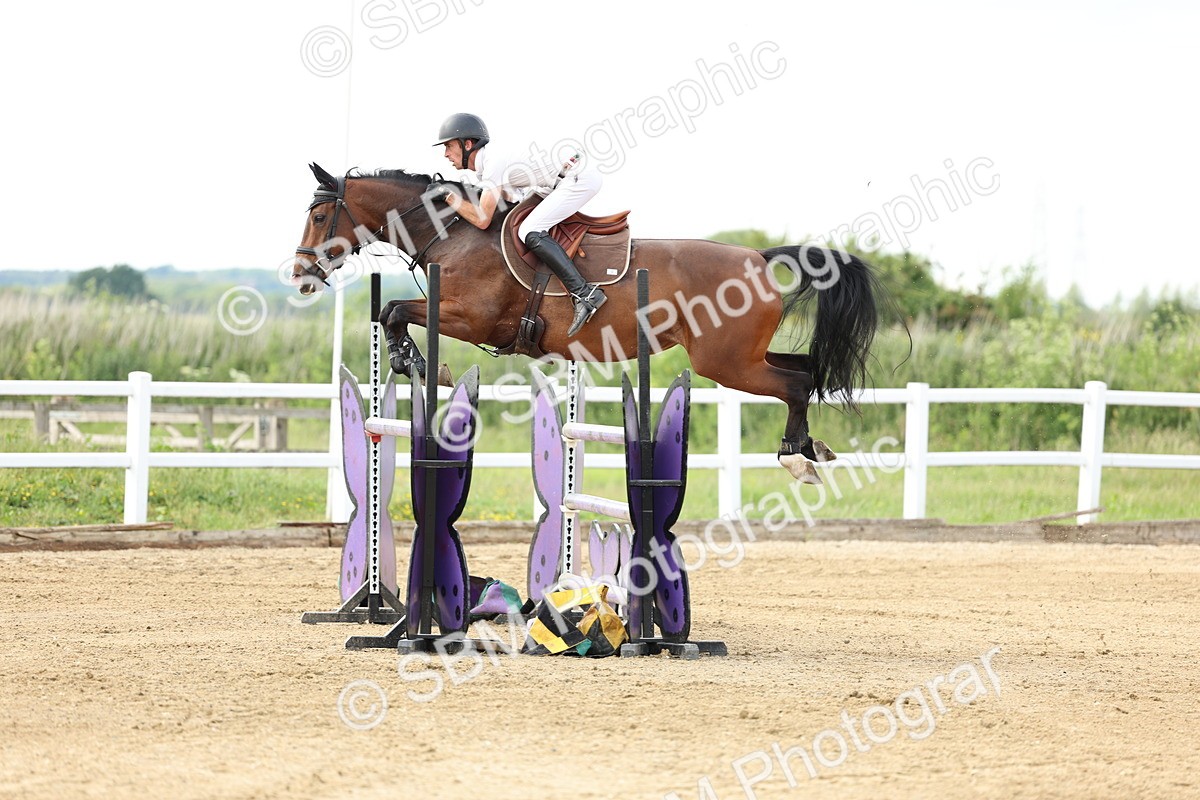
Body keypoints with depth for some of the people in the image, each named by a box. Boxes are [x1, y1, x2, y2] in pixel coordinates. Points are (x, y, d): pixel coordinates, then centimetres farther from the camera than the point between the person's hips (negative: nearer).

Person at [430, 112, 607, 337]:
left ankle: (584, 293, -29)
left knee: (530, 233, -22)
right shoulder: (483, 164, 12)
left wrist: (449, 196, -12)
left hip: (581, 178, -11)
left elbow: (482, 220, -23)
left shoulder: (494, 162, -19)